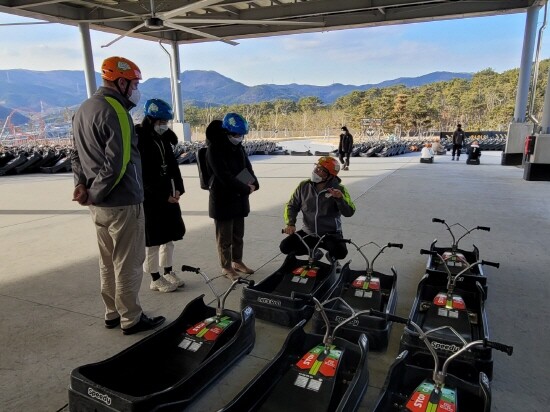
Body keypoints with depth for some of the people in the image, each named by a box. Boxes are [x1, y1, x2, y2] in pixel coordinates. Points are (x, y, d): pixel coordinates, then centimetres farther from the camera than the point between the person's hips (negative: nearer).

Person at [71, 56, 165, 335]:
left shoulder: (83, 109, 13)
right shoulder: (115, 111, -17)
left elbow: (78, 154, 15)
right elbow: (117, 164, -23)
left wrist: (82, 183, 2)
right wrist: (94, 194, -13)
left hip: (99, 204, 9)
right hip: (122, 203, -9)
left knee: (108, 261, 18)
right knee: (128, 264, 3)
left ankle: (112, 313, 31)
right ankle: (131, 319, 16)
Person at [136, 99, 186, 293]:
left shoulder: (164, 138, 9)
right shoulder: (139, 141, -14)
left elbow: (172, 164, 10)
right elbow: (144, 177, -17)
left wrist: (177, 188, -3)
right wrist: (164, 195, -17)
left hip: (168, 195, 8)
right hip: (149, 198, -7)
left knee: (169, 235, 13)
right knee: (153, 240, 2)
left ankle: (169, 272, 26)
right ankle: (155, 279, 15)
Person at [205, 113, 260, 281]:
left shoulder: (238, 147, 8)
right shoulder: (214, 149, -16)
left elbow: (247, 166, 13)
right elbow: (224, 176, -23)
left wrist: (253, 183, -7)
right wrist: (246, 189, -18)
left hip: (239, 197, 7)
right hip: (222, 199, -7)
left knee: (238, 234, 17)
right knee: (225, 237, 4)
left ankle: (237, 261, 33)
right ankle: (226, 267, 18)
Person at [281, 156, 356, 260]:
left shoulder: (338, 189, -10)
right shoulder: (304, 186, -3)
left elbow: (349, 212, -19)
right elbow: (292, 206, 4)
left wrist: (340, 198, -37)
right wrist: (290, 223, -13)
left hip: (331, 234, -3)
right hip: (308, 233, 3)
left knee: (340, 252, -31)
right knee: (285, 247, -14)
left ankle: (331, 256, 9)